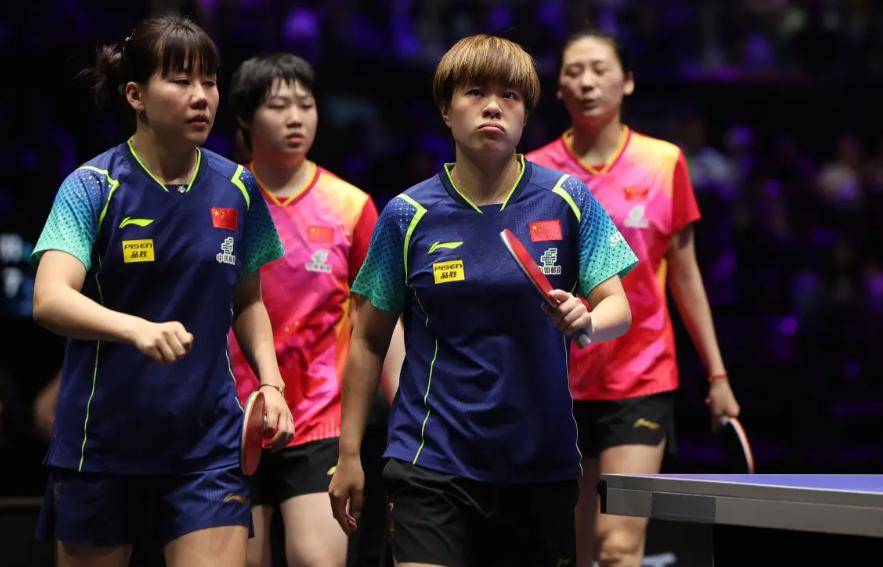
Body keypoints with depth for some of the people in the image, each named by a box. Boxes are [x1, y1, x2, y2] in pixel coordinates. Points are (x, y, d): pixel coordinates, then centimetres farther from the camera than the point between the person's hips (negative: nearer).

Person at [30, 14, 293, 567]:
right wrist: (139, 329, -42)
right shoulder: (93, 186, -10)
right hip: (102, 443, -2)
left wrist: (270, 382, 1)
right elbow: (50, 300, -25)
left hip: (208, 442, 2)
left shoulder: (238, 189, 3)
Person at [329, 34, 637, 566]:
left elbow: (618, 307, 0)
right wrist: (349, 455, 4)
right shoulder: (408, 216, -1)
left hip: (542, 463, 2)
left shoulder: (568, 200, 0)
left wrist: (587, 322, -24)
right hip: (432, 465, -2)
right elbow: (369, 342, 6)